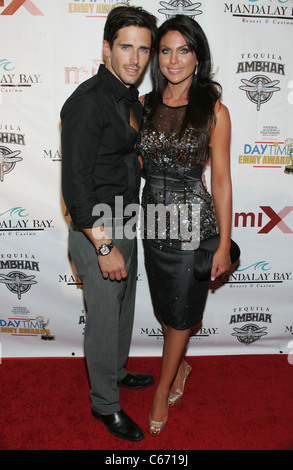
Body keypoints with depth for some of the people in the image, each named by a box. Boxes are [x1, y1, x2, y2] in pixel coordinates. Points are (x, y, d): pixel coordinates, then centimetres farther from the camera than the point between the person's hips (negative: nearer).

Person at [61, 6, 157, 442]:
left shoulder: (131, 98, 9)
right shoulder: (87, 102, -20)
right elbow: (75, 184, -23)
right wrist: (104, 246, -23)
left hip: (125, 226, 9)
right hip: (96, 232, -9)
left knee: (124, 305, 23)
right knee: (104, 318, 7)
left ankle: (117, 371, 48)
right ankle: (105, 403, 30)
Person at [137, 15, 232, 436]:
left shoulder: (214, 111, -8)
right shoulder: (144, 105, 3)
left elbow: (221, 181, -7)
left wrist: (224, 243, -7)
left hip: (193, 221, -4)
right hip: (152, 219, 4)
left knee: (180, 312, 9)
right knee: (165, 307, 18)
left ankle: (162, 393, 32)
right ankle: (180, 366, 47)